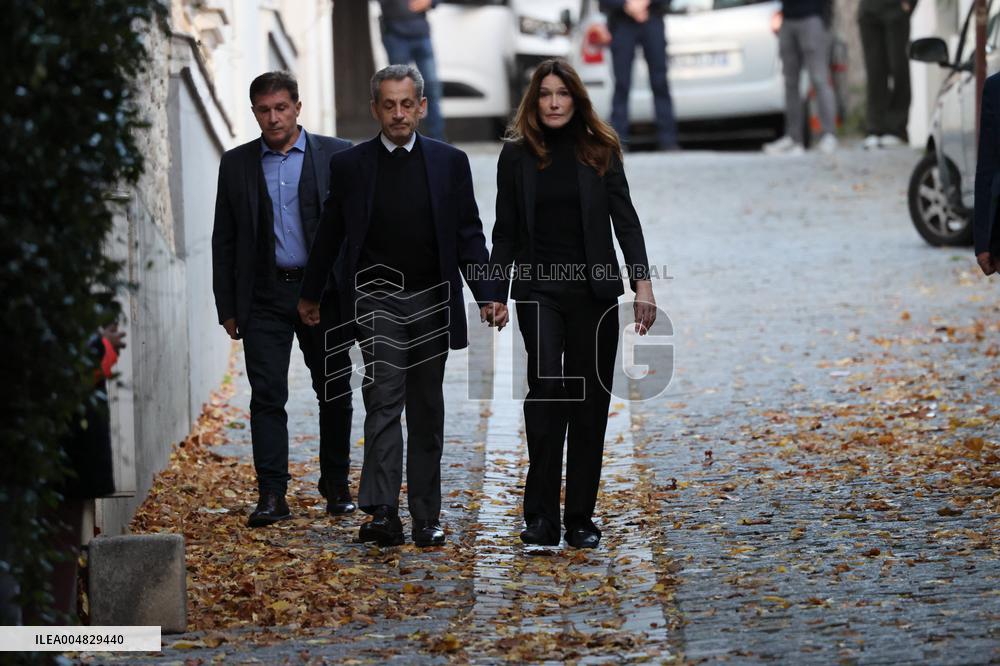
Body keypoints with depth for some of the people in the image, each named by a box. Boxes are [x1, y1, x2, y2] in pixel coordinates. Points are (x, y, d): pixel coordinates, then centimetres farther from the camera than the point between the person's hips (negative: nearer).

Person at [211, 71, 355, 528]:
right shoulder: (237, 164, 6)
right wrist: (227, 306, 4)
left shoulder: (337, 156, 1)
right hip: (265, 297, 1)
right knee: (267, 395, -6)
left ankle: (336, 485, 23)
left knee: (334, 394, 8)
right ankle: (272, 495, -5)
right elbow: (224, 241, 9)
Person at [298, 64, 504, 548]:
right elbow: (330, 234, 11)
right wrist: (311, 294, 16)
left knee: (427, 411, 8)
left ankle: (426, 517, 15)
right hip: (376, 302, -2)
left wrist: (486, 295, -1)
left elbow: (469, 234, 7)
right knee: (384, 402, -14)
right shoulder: (349, 165, 1)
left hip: (431, 300, 2)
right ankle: (382, 513, -20)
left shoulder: (449, 162, 5)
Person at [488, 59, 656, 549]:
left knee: (590, 403, 3)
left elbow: (625, 220, 2)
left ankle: (580, 518, 12)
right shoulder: (516, 154, 4)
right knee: (547, 385, -19)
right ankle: (541, 516, -15)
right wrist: (497, 296, 2)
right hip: (539, 290, -1)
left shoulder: (600, 151, 5)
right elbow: (505, 232, 7)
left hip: (593, 290, 2)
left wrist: (643, 282, -9)